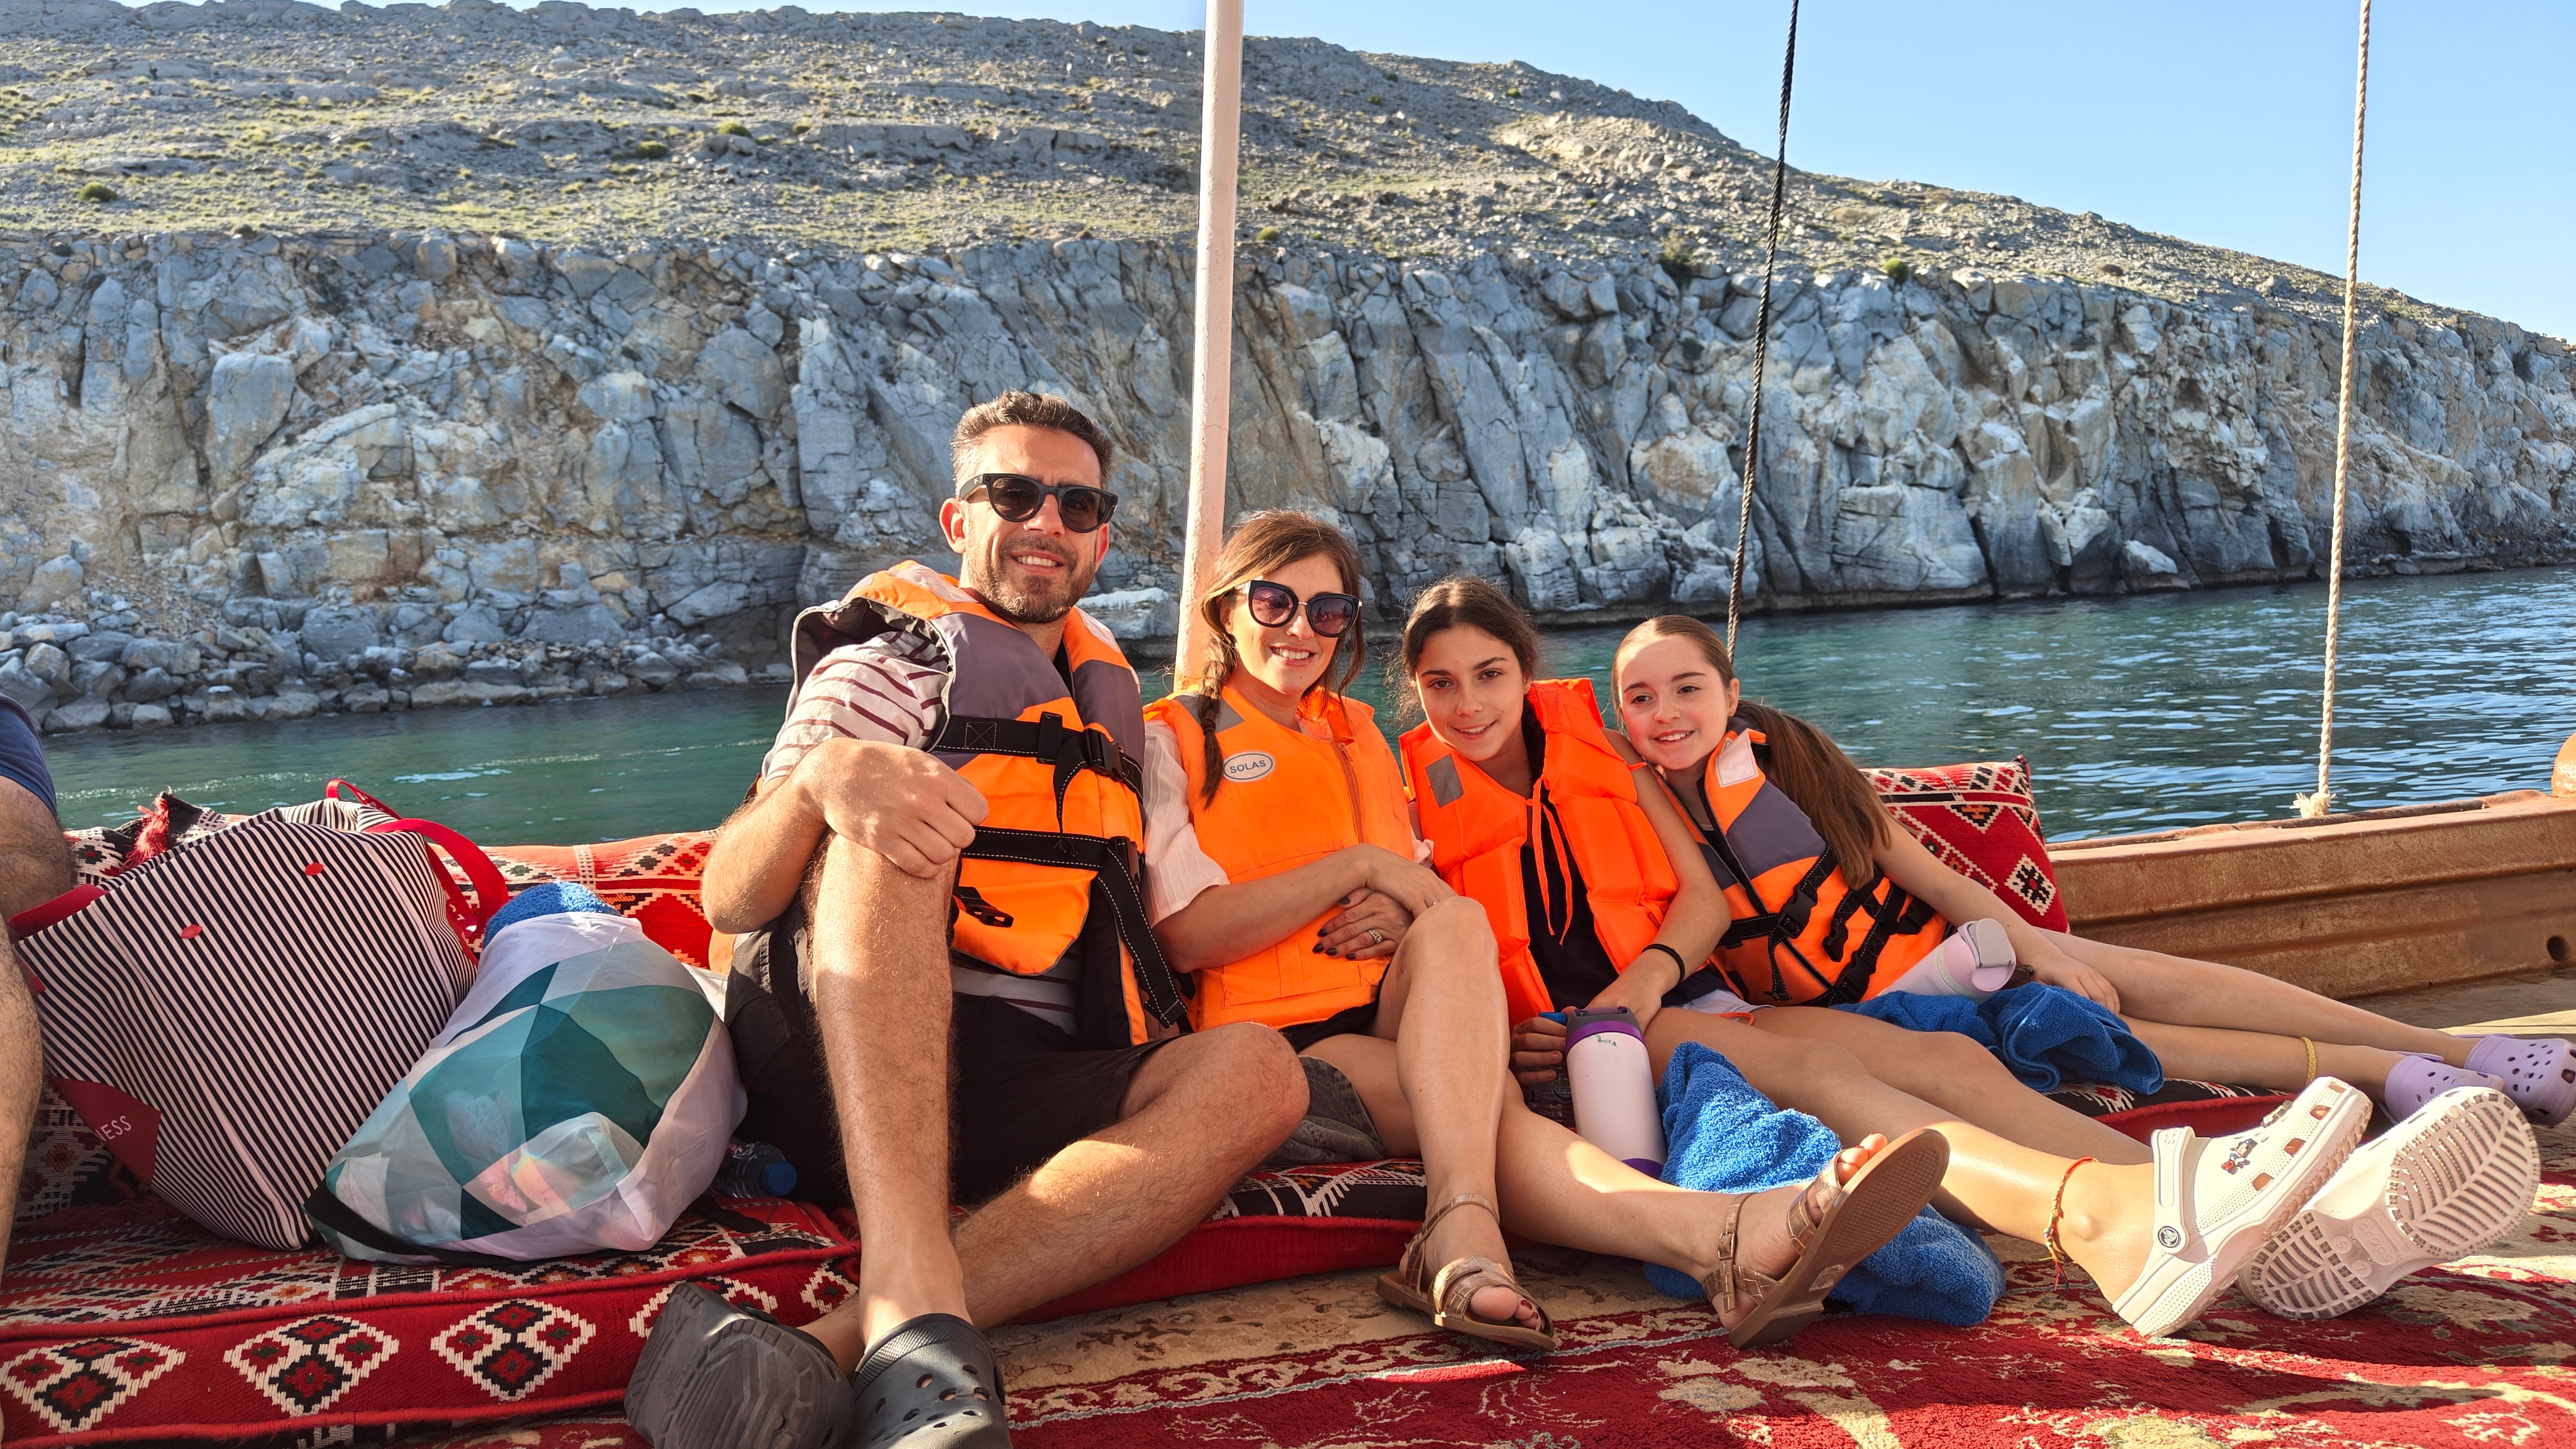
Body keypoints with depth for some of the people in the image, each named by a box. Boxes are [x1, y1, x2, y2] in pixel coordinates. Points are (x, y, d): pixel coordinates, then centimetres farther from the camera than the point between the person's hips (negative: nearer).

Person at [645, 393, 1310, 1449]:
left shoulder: (1106, 701, 26)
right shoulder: (887, 666, 9)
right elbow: (727, 901, -6)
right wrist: (822, 775, -26)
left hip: (1039, 1100, 4)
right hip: (845, 1062, -4)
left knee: (1253, 1070, -26)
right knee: (892, 829, -31)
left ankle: (828, 1354, -43)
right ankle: (914, 1307, -52)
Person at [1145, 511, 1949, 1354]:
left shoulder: (1358, 733, 26)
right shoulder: (1172, 741, 8)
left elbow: (1431, 903, 26)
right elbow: (1184, 936, -6)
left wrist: (1405, 924, 0)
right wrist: (1361, 864, -7)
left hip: (1395, 1020, 4)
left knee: (1452, 928, -31)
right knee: (1487, 1072, -34)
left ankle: (1463, 1233, -51)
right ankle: (1721, 1239, -60)